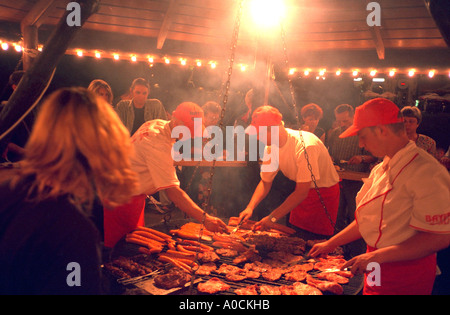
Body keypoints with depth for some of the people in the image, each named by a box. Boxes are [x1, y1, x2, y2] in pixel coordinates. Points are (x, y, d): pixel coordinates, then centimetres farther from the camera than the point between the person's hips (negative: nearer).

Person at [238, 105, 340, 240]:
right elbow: (265, 181, 2)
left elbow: (301, 193, -30)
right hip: (301, 190, 7)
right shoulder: (271, 147, -9)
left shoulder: (305, 146, -32)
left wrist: (273, 218, -29)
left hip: (324, 192, -6)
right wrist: (250, 207, -14)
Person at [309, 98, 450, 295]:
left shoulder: (426, 172, -22)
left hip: (404, 276, -7)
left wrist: (377, 257, -25)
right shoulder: (381, 169, 6)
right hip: (379, 266, 7)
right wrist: (330, 244, 14)